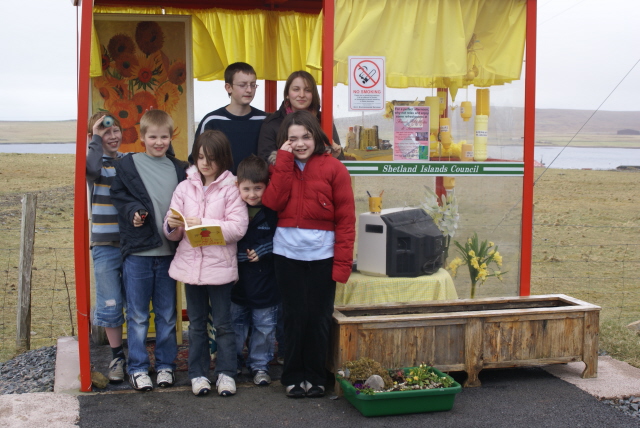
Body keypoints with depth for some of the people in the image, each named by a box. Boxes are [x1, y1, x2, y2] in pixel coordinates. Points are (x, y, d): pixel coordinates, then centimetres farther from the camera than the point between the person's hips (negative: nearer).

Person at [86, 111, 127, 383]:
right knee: (110, 304, 2)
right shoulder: (95, 161, -2)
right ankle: (117, 357, 16)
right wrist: (96, 138, -15)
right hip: (105, 244, -2)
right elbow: (93, 168, -27)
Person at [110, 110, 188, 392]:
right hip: (137, 251, -2)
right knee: (137, 315, 5)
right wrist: (133, 211, -17)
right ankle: (137, 367, 16)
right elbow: (118, 196, 1)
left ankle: (165, 365, 23)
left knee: (167, 314, 11)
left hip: (169, 251, 3)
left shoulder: (180, 169, 9)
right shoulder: (127, 165, 1)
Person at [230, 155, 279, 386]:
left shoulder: (272, 212, -9)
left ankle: (259, 365, 26)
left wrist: (263, 250, -14)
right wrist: (238, 255, -15)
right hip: (237, 281, 1)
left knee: (264, 327, 10)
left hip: (265, 282, -1)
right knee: (236, 325, 15)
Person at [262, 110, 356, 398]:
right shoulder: (282, 167, 11)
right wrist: (285, 160, -7)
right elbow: (272, 202, -8)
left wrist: (342, 262, -11)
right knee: (295, 316, 6)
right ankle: (293, 377, 19)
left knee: (318, 318, 4)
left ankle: (315, 377, 20)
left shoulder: (333, 168, 0)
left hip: (322, 255, -2)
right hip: (287, 253, 2)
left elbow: (346, 219, -4)